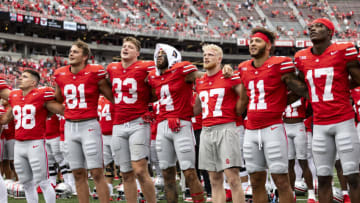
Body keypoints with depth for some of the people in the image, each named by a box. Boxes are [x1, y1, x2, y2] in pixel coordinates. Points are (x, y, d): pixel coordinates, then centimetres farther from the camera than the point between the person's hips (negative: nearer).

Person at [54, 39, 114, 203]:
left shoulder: (95, 73, -8)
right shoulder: (60, 75, 7)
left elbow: (112, 97, 0)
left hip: (89, 126, -5)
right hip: (70, 126, 5)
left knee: (97, 173, -6)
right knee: (78, 174, 8)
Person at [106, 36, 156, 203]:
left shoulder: (145, 68, -5)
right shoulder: (112, 69, 12)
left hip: (138, 123, -5)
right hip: (118, 125, 5)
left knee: (140, 170, -14)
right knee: (126, 174, 6)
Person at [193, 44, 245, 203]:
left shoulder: (230, 78, -2)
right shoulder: (200, 82, 17)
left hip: (226, 128, -6)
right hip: (206, 130, 6)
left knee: (233, 178, -10)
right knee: (215, 181, 7)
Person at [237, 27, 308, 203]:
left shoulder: (279, 65, -6)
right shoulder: (244, 69, 13)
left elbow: (301, 89, 0)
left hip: (273, 128, -6)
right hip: (250, 130, 6)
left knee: (281, 181, -5)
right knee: (256, 182, 9)